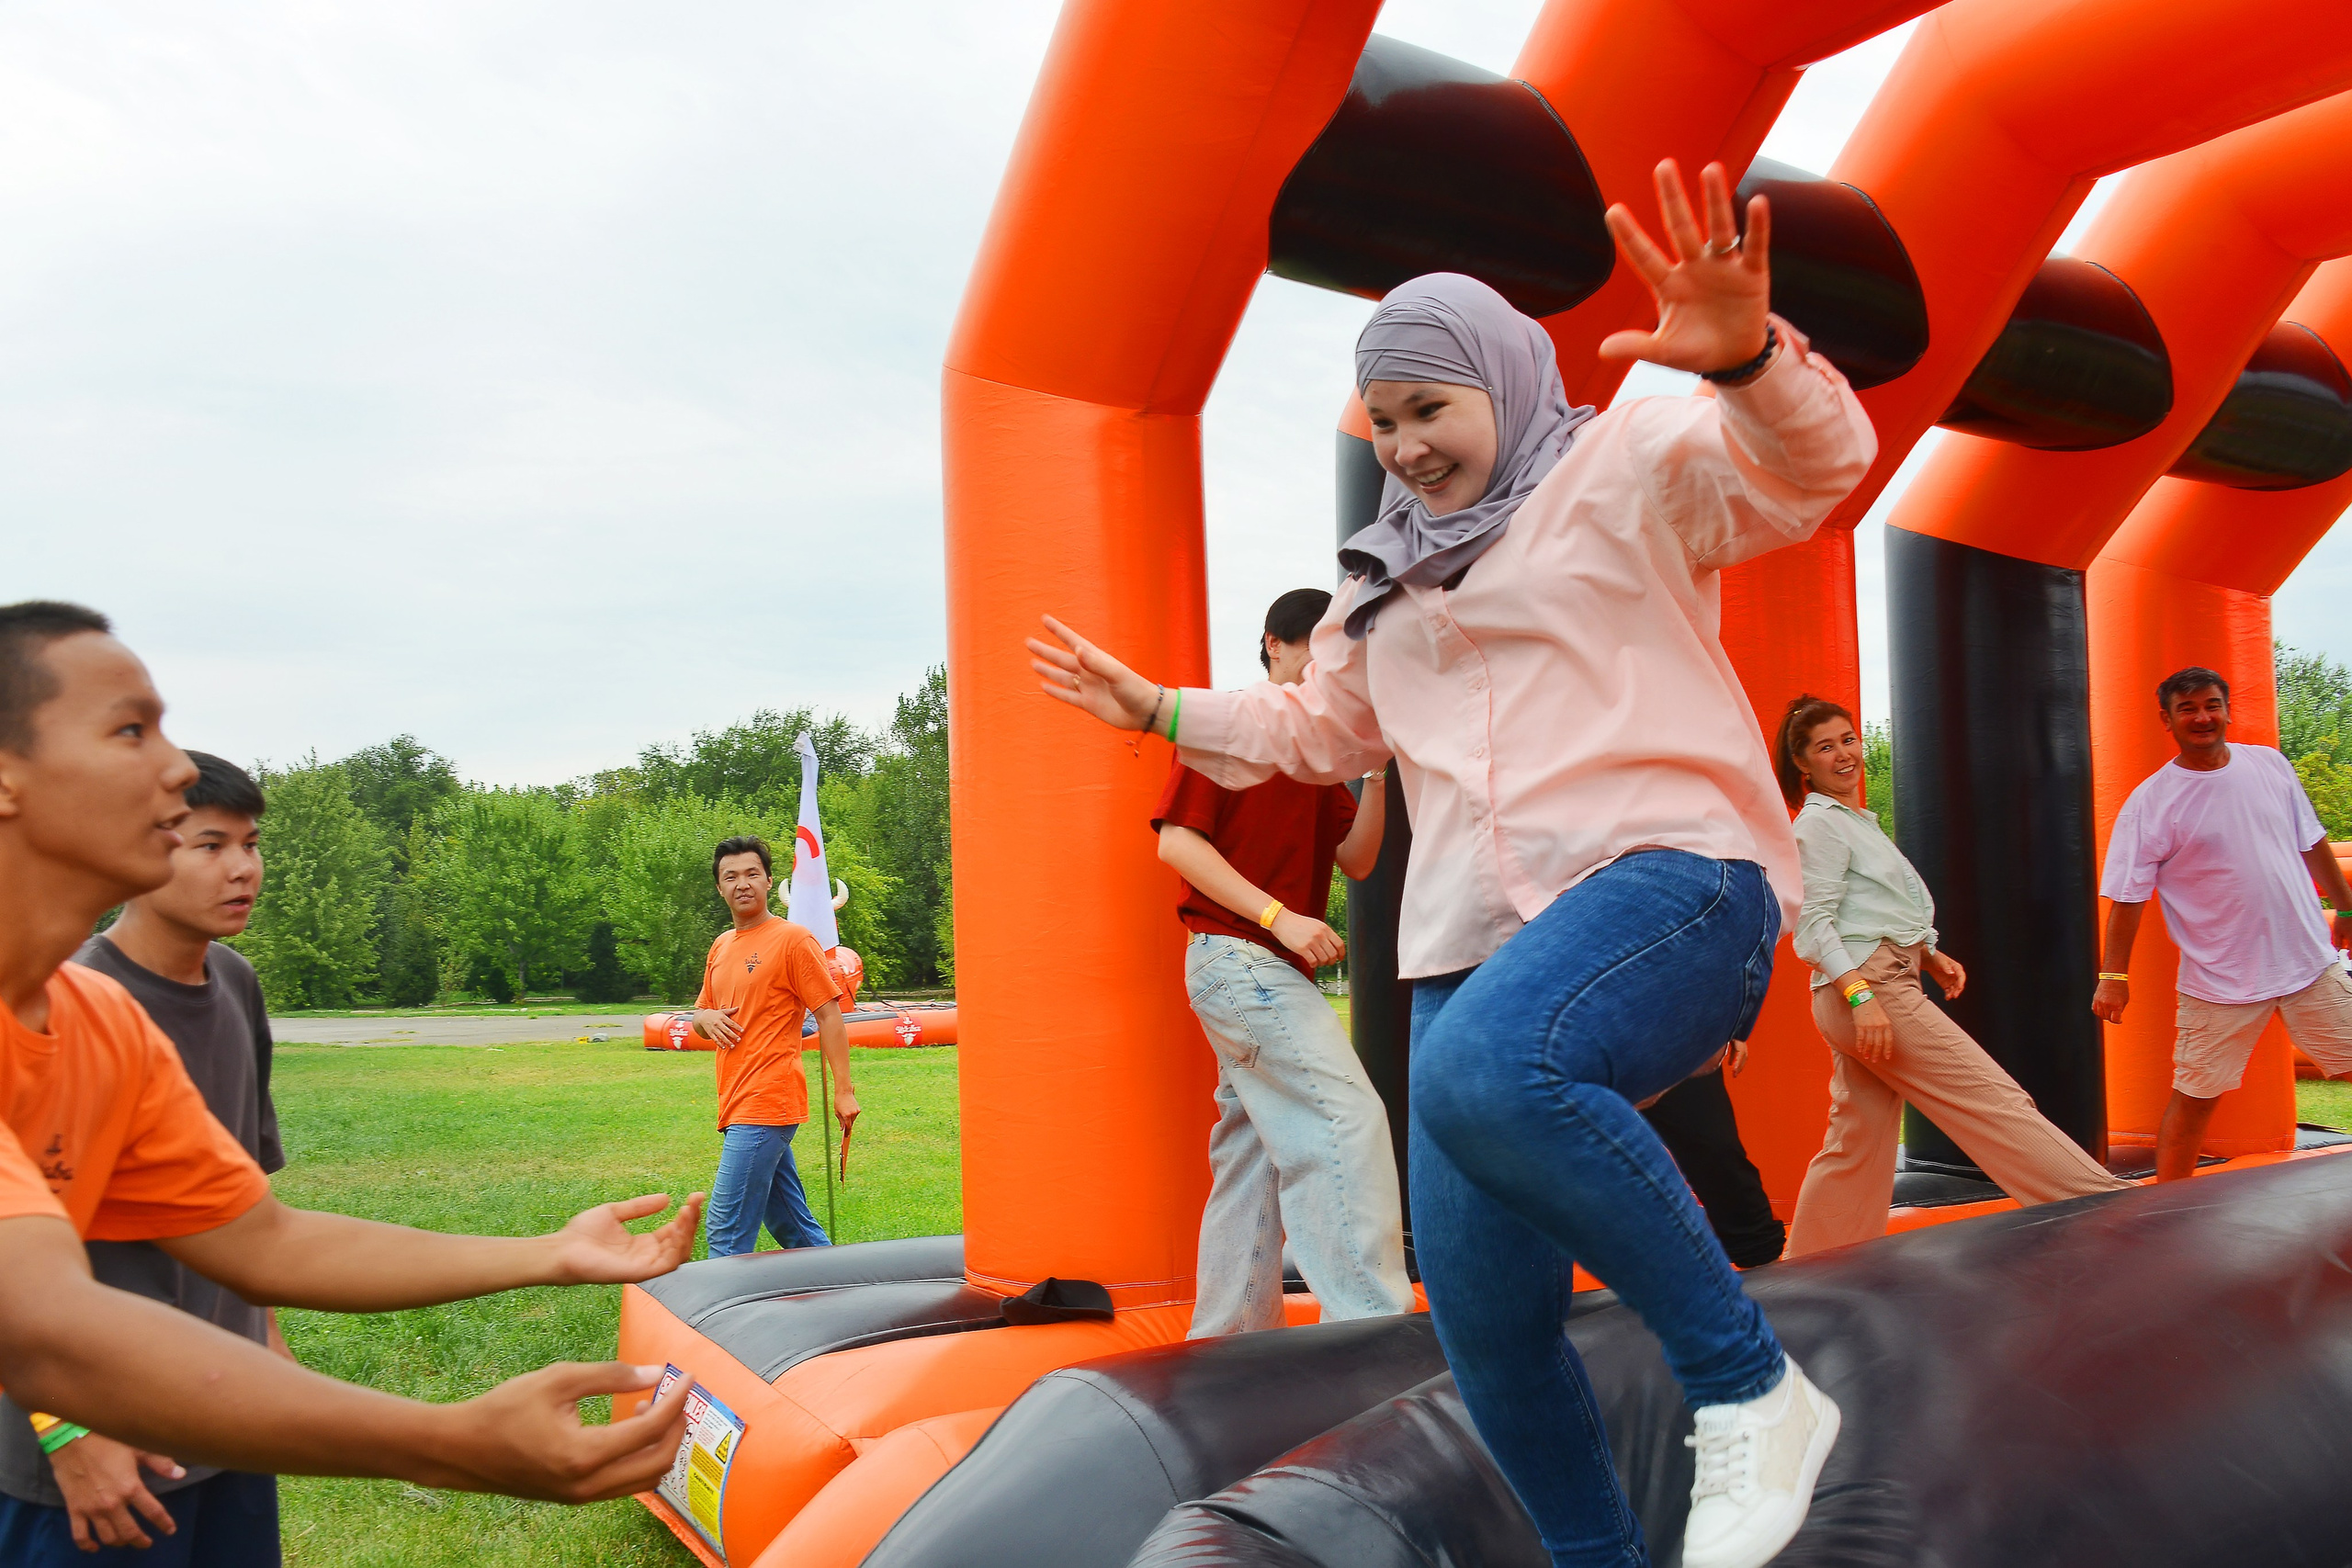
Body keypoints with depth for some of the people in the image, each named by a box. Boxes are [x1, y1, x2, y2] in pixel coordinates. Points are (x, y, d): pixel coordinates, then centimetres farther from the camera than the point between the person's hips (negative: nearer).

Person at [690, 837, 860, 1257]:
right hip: (738, 1107, 8)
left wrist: (843, 1091, -14)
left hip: (765, 1107, -8)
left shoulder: (793, 939, -7)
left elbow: (829, 1015, -9)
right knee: (794, 1228, 13)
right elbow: (702, 1015, 25)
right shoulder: (721, 946, 16)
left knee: (727, 1232, -11)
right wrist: (706, 1019, 0)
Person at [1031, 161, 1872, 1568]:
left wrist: (1745, 356, -34)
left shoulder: (1625, 467, 5)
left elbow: (1814, 462, -13)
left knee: (1486, 1069, -39)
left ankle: (1750, 1386, -22)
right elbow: (1326, 727, 37)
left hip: (1665, 879, -7)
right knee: (1483, 1306, 0)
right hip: (1480, 942, 7)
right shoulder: (1394, 578, 25)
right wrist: (1163, 709, 34)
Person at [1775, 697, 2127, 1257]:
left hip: (1882, 986, 10)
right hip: (1866, 988, -10)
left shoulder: (1858, 822, 23)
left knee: (1857, 1146, 10)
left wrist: (1931, 956, 12)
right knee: (1993, 1099, -9)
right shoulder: (1818, 824, -7)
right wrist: (1860, 995, -26)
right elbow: (1813, 925, -16)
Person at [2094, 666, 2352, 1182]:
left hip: (2310, 963, 4)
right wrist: (2114, 974, -11)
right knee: (2193, 1097, 0)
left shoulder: (2270, 765, 5)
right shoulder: (2150, 802, -8)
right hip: (2219, 980, -4)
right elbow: (2127, 895, -8)